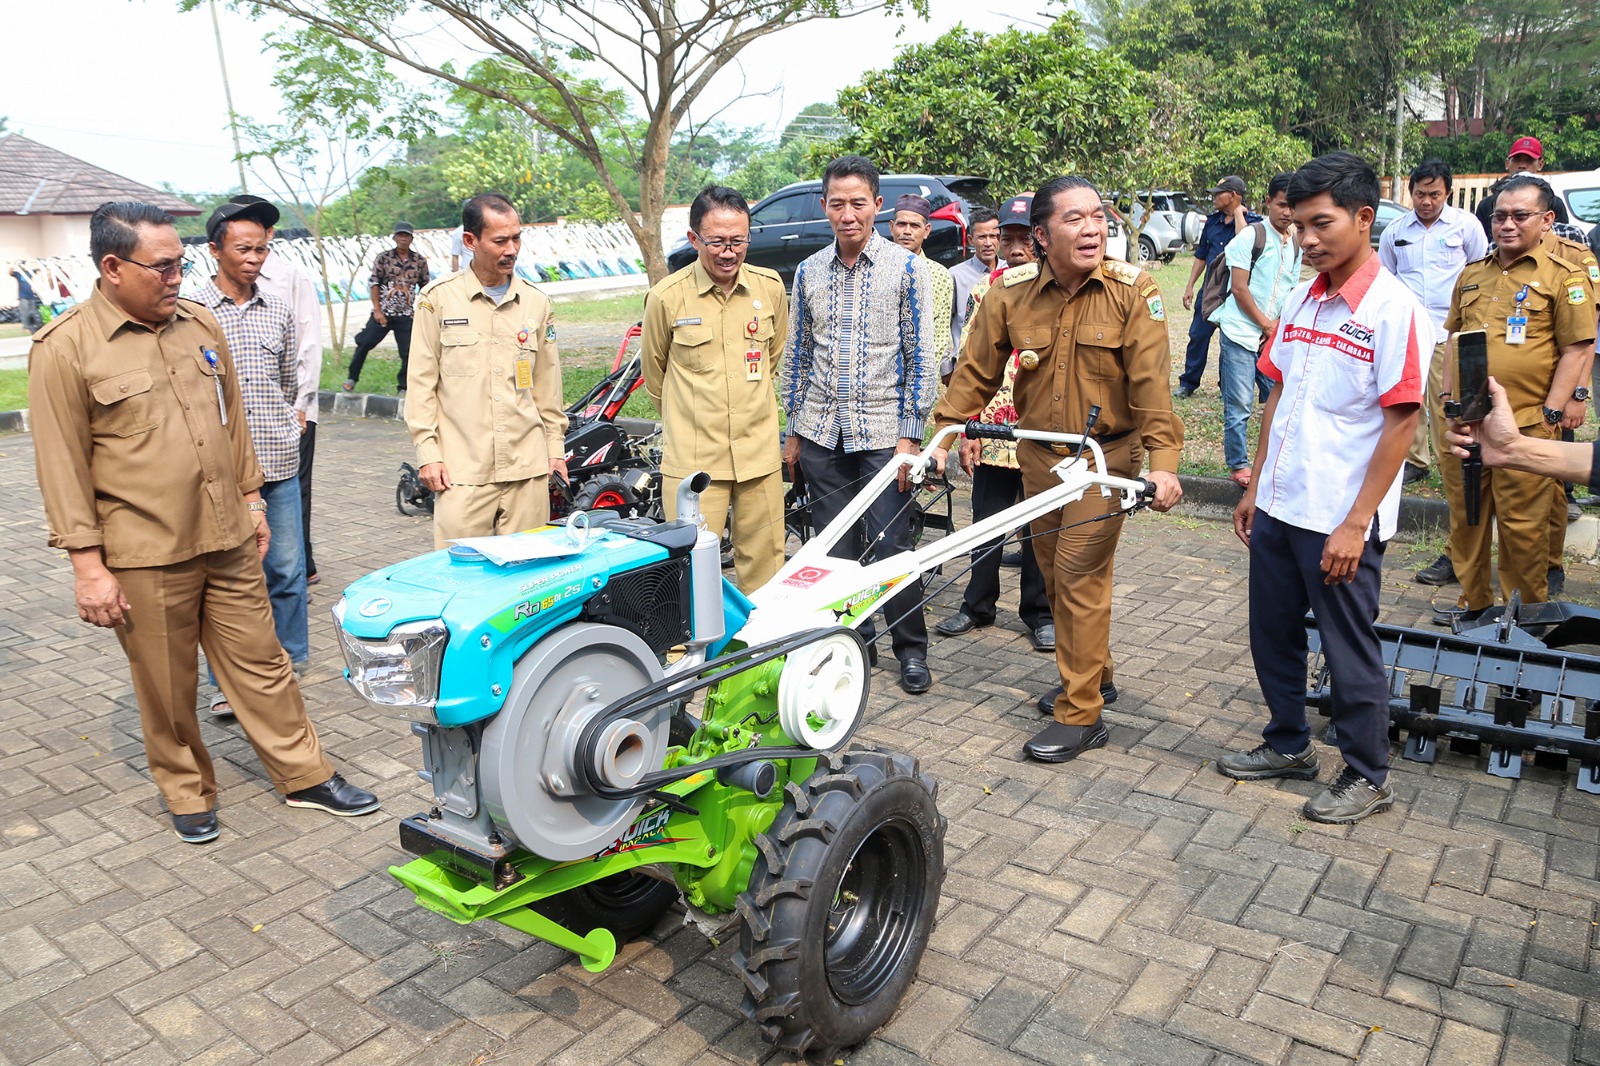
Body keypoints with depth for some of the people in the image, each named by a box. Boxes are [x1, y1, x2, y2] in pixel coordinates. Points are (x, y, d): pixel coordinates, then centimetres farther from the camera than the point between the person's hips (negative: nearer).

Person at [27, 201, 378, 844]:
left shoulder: (201, 325, 7)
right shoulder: (65, 349, -10)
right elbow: (62, 468, -10)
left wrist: (252, 499, 16)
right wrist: (88, 566, -11)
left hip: (228, 540, 5)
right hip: (145, 556, -4)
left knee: (260, 660, 12)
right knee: (166, 688, 10)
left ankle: (306, 776, 23)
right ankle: (187, 793, 30)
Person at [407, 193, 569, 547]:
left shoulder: (536, 302, 11)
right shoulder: (438, 299, 2)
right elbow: (422, 383, 3)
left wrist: (555, 448, 14)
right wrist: (427, 452, -2)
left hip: (528, 466, 3)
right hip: (461, 467, -2)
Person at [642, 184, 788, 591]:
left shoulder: (770, 286, 3)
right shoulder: (666, 297, -6)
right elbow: (654, 373, 9)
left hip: (760, 453, 3)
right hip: (692, 458, -3)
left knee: (764, 566, 11)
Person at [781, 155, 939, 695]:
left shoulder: (907, 267, -3)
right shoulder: (809, 271, 8)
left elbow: (922, 357, -4)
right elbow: (797, 354, 14)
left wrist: (910, 436, -9)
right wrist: (792, 430, 11)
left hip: (882, 432, -4)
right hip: (821, 433, 4)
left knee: (891, 546, -2)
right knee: (834, 547, 9)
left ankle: (911, 650, 15)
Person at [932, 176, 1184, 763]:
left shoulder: (1133, 290, -13)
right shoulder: (1010, 293, -5)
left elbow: (1151, 382, -19)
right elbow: (975, 371, 1)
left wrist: (1164, 461, -28)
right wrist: (941, 437, -4)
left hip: (1106, 454, -4)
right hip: (1039, 454, 5)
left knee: (1081, 575, -7)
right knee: (1055, 573, 15)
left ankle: (1080, 714, 5)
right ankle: (1093, 675, 37)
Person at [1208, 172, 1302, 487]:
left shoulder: (1296, 245, 13)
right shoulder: (1251, 235, -5)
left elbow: (1290, 292, 18)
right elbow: (1239, 288, -9)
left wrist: (1279, 328, 1)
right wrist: (1266, 324, -7)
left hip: (1274, 337, 6)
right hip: (1241, 333, -5)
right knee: (1239, 407, -3)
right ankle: (1239, 465, 9)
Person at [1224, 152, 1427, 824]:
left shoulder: (1393, 308, -14)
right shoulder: (1301, 300, 7)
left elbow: (1402, 423, -15)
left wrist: (1355, 523, -18)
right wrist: (1256, 486, 12)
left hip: (1339, 521, -7)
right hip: (1278, 508, 7)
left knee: (1350, 651, 7)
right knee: (1272, 635, 17)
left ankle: (1367, 777, 25)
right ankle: (1289, 745, 37)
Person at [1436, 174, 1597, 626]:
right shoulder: (1473, 274, 14)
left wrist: (1553, 411, -11)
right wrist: (1449, 396, 12)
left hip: (1525, 423, -5)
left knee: (1522, 523, 1)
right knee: (1465, 514, 12)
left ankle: (1527, 611, 16)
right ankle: (1473, 601, 26)